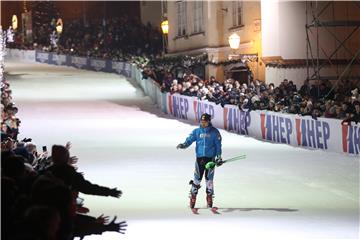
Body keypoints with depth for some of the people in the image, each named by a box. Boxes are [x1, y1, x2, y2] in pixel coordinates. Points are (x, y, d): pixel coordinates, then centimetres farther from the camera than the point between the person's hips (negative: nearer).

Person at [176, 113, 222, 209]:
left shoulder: (214, 132, 3)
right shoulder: (196, 131, 8)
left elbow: (218, 145, 6)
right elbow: (190, 140, -1)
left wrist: (219, 157, 2)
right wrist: (183, 145, -21)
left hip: (210, 158, -1)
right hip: (199, 157, 1)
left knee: (209, 178, 1)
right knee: (197, 178, -2)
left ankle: (209, 197, 13)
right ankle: (193, 197, 6)